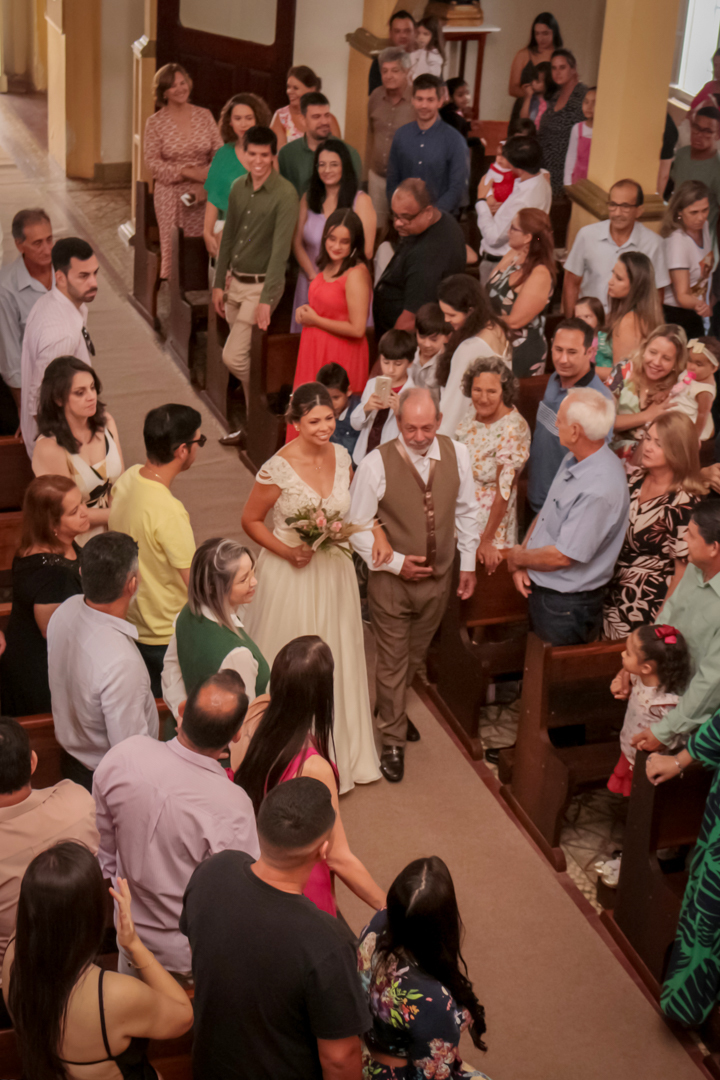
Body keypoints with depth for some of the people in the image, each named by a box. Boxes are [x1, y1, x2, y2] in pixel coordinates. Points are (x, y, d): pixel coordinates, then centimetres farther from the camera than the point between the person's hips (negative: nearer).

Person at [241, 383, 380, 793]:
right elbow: (251, 520, -10)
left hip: (335, 570, 5)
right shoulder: (278, 469, -20)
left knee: (335, 659, 17)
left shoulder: (342, 457, -4)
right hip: (291, 573, -5)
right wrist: (287, 551, -20)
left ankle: (338, 752, 35)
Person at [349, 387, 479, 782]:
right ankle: (393, 740, 26)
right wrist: (395, 562, -17)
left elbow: (466, 511, 6)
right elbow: (357, 526, -12)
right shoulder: (377, 464, -20)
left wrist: (468, 563, 9)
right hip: (391, 581, -4)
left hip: (438, 578, 4)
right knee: (393, 661, 8)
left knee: (415, 656, 23)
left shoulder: (457, 454, -8)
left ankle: (390, 709, 49)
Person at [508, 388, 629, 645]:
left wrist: (516, 558, -9)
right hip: (539, 590, 9)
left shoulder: (601, 489, -30)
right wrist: (521, 564, -3)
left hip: (567, 607, -9)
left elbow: (561, 557, -26)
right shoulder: (573, 460, 1)